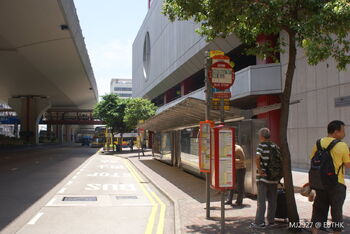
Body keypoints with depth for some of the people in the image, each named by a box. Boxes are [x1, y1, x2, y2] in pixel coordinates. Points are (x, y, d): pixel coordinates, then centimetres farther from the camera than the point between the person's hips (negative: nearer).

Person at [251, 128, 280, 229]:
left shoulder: (261, 145, -9)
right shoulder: (275, 146, 7)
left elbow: (257, 158, -24)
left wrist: (259, 170, -15)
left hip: (263, 177, -5)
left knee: (261, 201, -2)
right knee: (272, 200, 13)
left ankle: (259, 222, -2)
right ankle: (271, 220, 19)